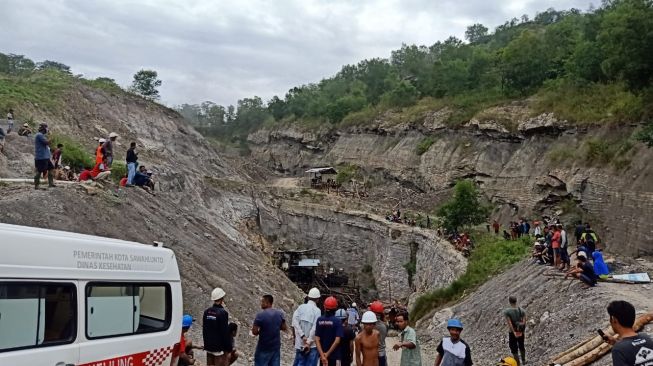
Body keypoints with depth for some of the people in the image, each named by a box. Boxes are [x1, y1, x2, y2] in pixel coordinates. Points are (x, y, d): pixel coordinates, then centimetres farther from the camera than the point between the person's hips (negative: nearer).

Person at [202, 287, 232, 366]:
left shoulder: (207, 312, 4)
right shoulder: (222, 313, -19)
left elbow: (204, 330, 12)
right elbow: (225, 333, -18)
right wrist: (229, 349, -10)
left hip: (209, 347, 7)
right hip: (220, 348, -7)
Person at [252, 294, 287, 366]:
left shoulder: (260, 315, -15)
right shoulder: (280, 313, 0)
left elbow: (254, 332, -15)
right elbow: (285, 328, 10)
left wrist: (260, 331, 5)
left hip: (263, 348, -5)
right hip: (276, 347, 5)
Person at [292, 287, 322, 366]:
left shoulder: (301, 307, 2)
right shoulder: (317, 310, -8)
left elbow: (295, 321, -12)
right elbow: (315, 328, -17)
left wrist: (302, 336, -12)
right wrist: (309, 342, -12)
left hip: (300, 344, 3)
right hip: (312, 345, -3)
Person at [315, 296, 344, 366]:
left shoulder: (319, 320, -3)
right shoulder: (337, 321, -11)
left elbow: (317, 339, -7)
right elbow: (337, 341, -17)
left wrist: (322, 354, -10)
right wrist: (327, 354, -12)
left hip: (322, 354, 3)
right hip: (335, 355, -3)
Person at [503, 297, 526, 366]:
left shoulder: (506, 311, -16)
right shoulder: (522, 310, -6)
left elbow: (509, 322, -21)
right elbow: (524, 321, -14)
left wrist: (514, 332, -20)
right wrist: (522, 330, -9)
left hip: (512, 332, -4)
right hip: (521, 332, 4)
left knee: (514, 349, 9)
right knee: (521, 346, 26)